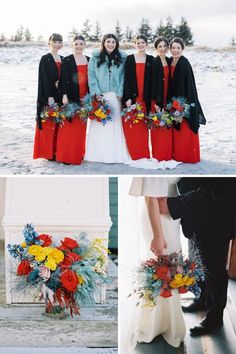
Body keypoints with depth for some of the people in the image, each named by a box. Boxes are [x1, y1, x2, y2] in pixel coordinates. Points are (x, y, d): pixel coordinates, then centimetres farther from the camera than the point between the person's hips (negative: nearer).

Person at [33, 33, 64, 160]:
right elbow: (44, 79, -11)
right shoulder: (45, 59, -4)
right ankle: (48, 152, 2)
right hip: (49, 95, -6)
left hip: (60, 96, 6)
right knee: (49, 124, -4)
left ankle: (57, 150, 16)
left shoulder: (62, 59, 15)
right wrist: (49, 97, -18)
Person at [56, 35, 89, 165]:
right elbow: (63, 80, -7)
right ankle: (65, 156, 2)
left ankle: (79, 154, 19)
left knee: (81, 128, 9)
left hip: (84, 99, 4)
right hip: (71, 97, -4)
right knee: (69, 127, -5)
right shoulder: (67, 60, -2)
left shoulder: (89, 60, 12)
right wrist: (64, 95, -16)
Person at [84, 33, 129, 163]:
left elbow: (123, 76, 5)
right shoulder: (95, 57, 5)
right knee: (98, 123, -3)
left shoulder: (122, 58, 8)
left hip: (115, 95, 1)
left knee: (115, 123, -2)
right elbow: (91, 75, 2)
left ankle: (115, 153, 3)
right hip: (99, 95, 0)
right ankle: (98, 153, 1)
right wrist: (96, 93, -8)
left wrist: (120, 93, -6)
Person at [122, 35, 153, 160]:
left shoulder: (151, 60, 9)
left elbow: (152, 80, 8)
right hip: (132, 97, -1)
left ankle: (143, 155, 11)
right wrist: (127, 98, -10)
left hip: (145, 98, 1)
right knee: (131, 127, -4)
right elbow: (126, 79, -1)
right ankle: (133, 155, 4)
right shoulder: (130, 59, 4)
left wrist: (151, 98, 1)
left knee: (143, 127, 3)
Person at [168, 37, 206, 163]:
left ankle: (189, 156, 8)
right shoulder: (170, 62, 8)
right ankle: (177, 155, 22)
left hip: (184, 100, -8)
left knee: (186, 129, -2)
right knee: (176, 130, 13)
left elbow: (188, 83, -18)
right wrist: (171, 102, 8)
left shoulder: (184, 63, -14)